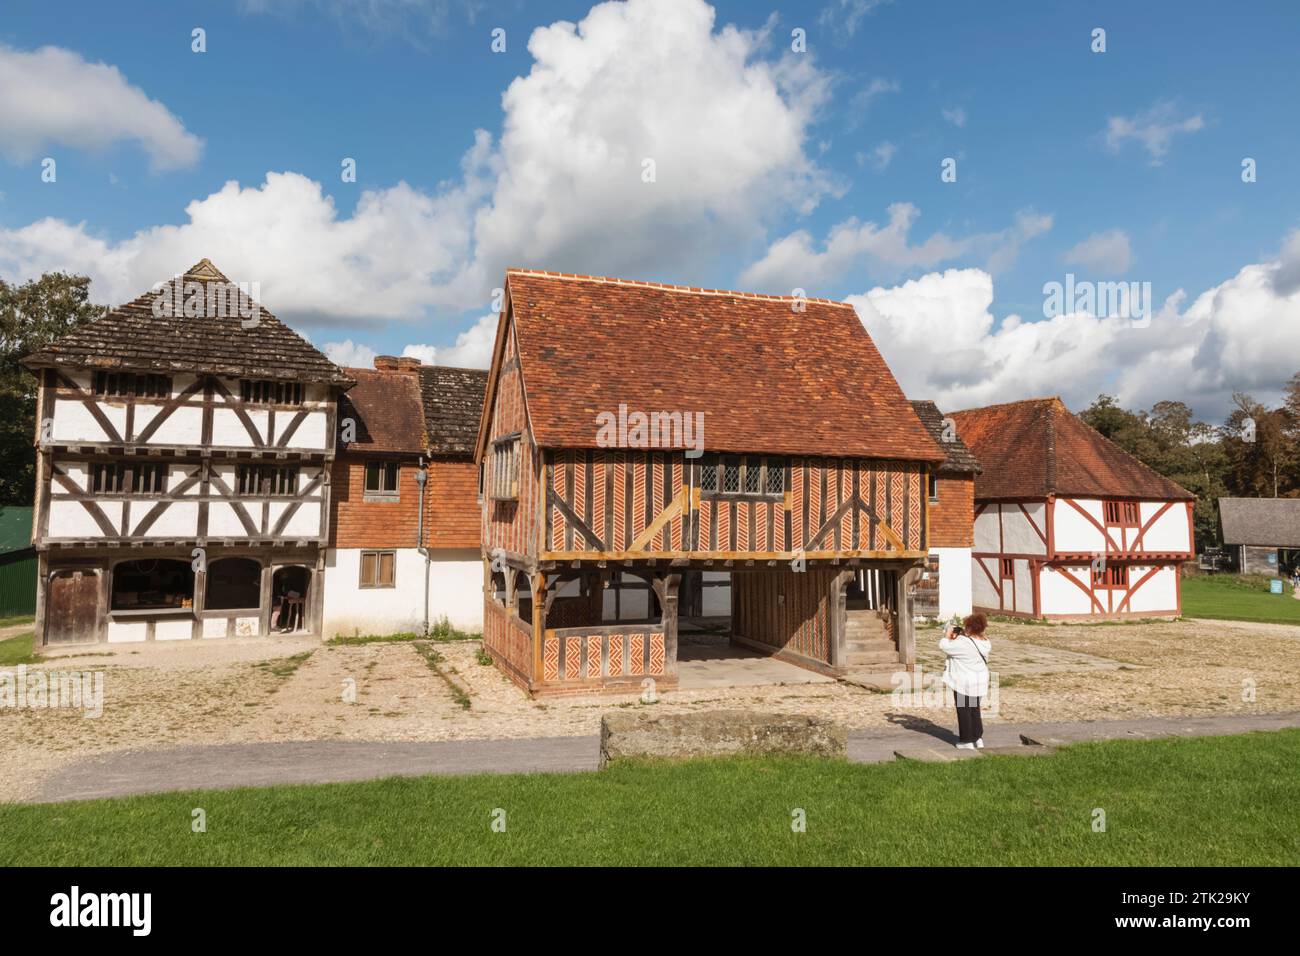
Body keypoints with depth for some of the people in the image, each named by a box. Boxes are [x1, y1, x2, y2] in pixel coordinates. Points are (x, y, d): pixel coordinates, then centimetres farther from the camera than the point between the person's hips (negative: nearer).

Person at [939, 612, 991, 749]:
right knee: (975, 709, 21)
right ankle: (978, 738, 29)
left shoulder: (963, 643, -27)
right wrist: (962, 636, 6)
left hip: (964, 683, -7)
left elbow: (944, 646, -19)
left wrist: (948, 635, -2)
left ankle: (967, 741, 14)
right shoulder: (985, 643, -3)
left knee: (964, 710, 7)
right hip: (979, 681, 7)